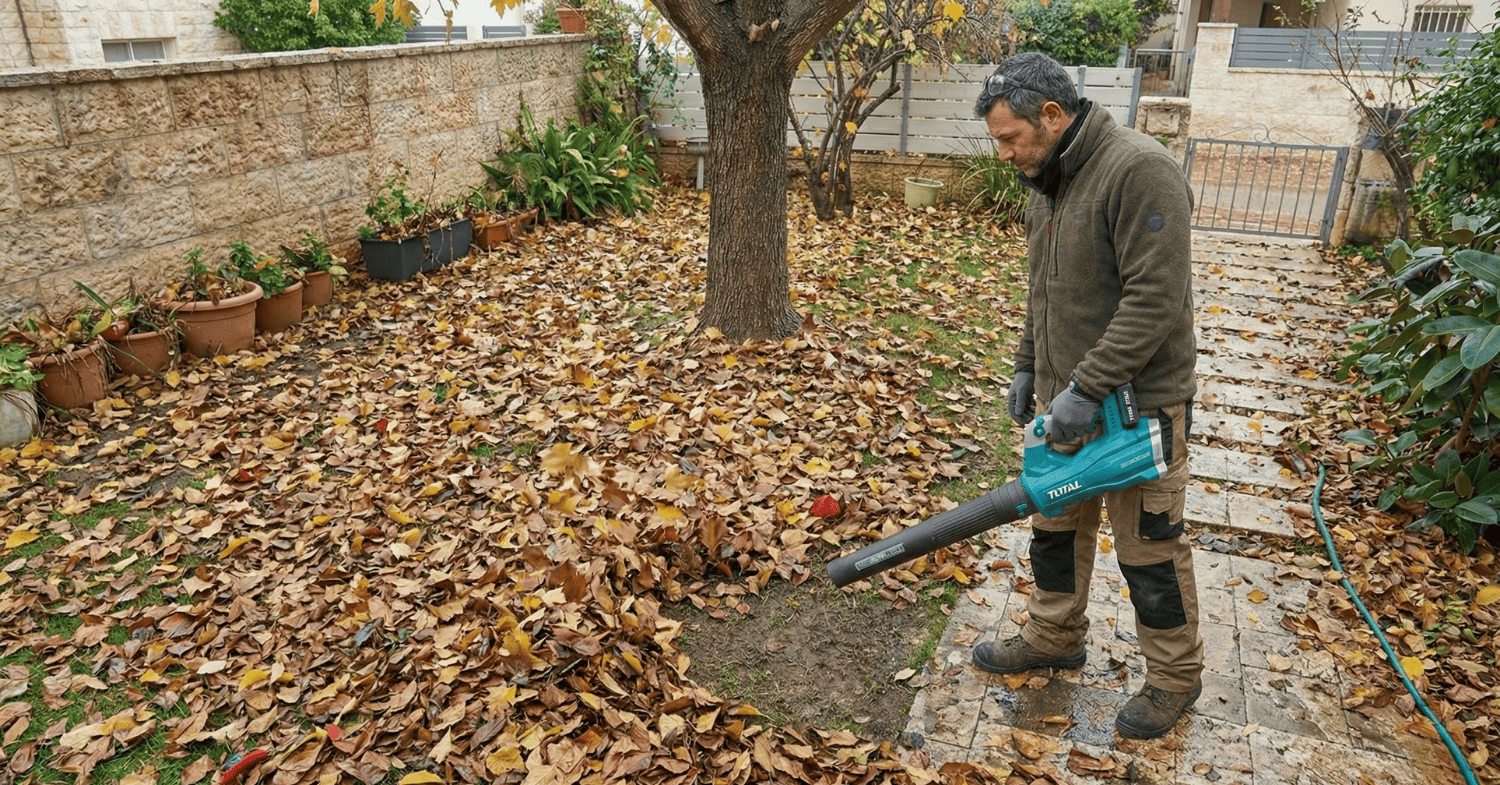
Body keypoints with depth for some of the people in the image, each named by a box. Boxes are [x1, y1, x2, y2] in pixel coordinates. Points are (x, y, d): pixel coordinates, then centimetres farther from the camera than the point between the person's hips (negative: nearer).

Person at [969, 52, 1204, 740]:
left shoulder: (1139, 171, -21)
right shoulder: (1048, 183, 9)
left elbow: (1155, 299, -27)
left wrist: (1088, 387, -27)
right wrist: (1029, 368, 18)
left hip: (1137, 404, -8)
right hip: (1066, 397, 9)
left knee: (1149, 550, 6)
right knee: (1056, 526, 19)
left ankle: (1175, 676, 27)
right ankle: (1054, 639, 38)